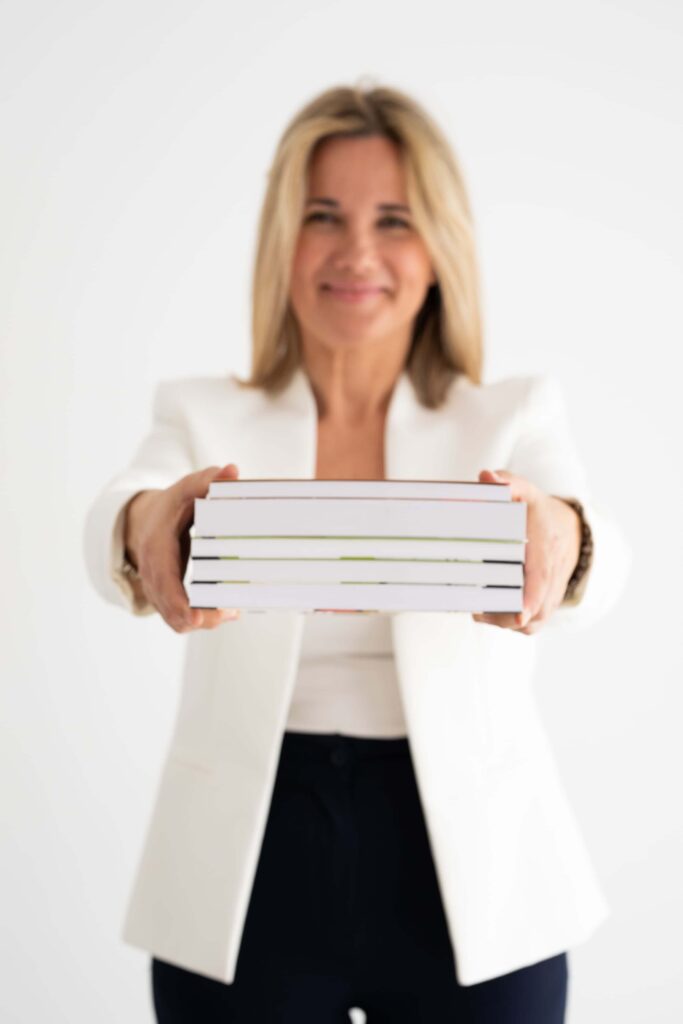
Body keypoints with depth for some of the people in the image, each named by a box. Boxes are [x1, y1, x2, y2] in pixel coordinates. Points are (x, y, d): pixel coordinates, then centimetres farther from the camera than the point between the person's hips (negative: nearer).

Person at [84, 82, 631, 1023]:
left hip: (471, 882, 0)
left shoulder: (517, 415, 0)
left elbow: (596, 556, -18)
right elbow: (121, 507, -19)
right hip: (247, 883, 0)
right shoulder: (204, 415, 1)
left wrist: (560, 539, -41)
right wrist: (146, 527, -42)